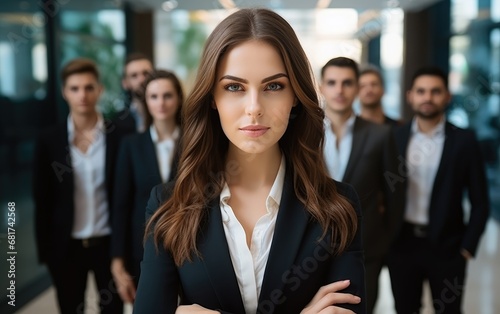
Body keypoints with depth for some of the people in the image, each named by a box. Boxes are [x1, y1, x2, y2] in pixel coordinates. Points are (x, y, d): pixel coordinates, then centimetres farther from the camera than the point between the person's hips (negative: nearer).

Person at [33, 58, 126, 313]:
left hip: (109, 243, 0)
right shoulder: (49, 140, -2)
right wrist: (45, 250, 1)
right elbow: (42, 201, 2)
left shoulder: (119, 136, -4)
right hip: (66, 246, 1)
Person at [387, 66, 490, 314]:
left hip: (446, 247, -2)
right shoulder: (395, 137, 2)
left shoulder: (464, 141, -4)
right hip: (402, 243, 2)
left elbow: (479, 202, -2)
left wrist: (467, 248, -6)